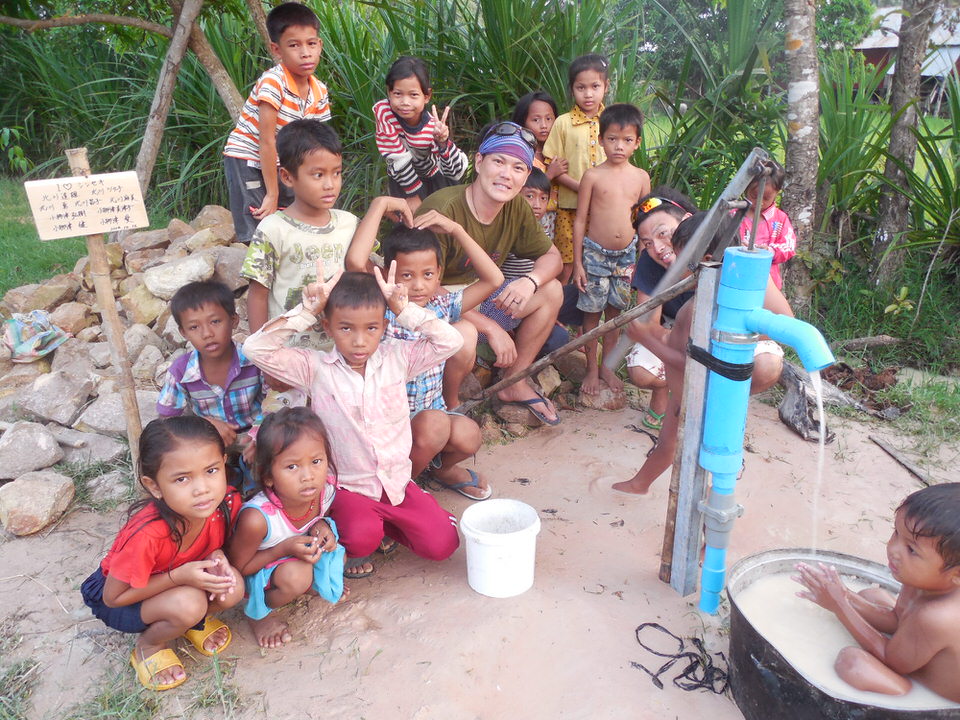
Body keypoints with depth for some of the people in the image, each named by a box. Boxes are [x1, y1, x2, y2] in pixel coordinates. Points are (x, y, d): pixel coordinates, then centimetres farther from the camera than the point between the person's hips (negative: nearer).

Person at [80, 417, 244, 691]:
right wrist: (179, 576, -33)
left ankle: (193, 621, 8)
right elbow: (113, 597, -22)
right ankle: (149, 645, -1)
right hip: (115, 598, -4)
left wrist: (217, 557, -24)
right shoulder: (147, 534, -38)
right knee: (188, 604, -33)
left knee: (233, 587, -24)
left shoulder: (227, 501, -25)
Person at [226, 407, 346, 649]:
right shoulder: (256, 518, -39)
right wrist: (285, 549, -32)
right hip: (256, 572, -5)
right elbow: (237, 567, -21)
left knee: (338, 556, -17)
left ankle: (315, 583, 13)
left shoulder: (326, 487, -24)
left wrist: (321, 525, -21)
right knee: (296, 574, -31)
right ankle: (259, 612, -2)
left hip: (296, 556, 5)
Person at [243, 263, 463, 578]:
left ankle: (383, 522, 20)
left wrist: (403, 307, -18)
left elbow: (451, 340, -13)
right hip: (348, 489, -3)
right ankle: (351, 546, 8)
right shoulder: (315, 368, -9)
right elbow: (256, 349, -19)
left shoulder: (397, 358, -4)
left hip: (397, 482, 3)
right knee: (362, 538, -31)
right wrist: (307, 310, -22)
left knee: (441, 544, -7)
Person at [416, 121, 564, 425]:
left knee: (551, 291, -1)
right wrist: (491, 328, -30)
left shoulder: (516, 207, -6)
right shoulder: (443, 209, -28)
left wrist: (531, 280, -22)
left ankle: (514, 382, 10)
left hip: (477, 300, 7)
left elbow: (552, 256, 3)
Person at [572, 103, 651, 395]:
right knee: (592, 313, 5)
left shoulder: (641, 177, 2)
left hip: (627, 254, 3)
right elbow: (580, 220, -5)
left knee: (614, 311, 13)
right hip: (595, 253, -3)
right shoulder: (593, 176, -7)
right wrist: (577, 262, -7)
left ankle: (607, 366, 28)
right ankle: (592, 369, 19)